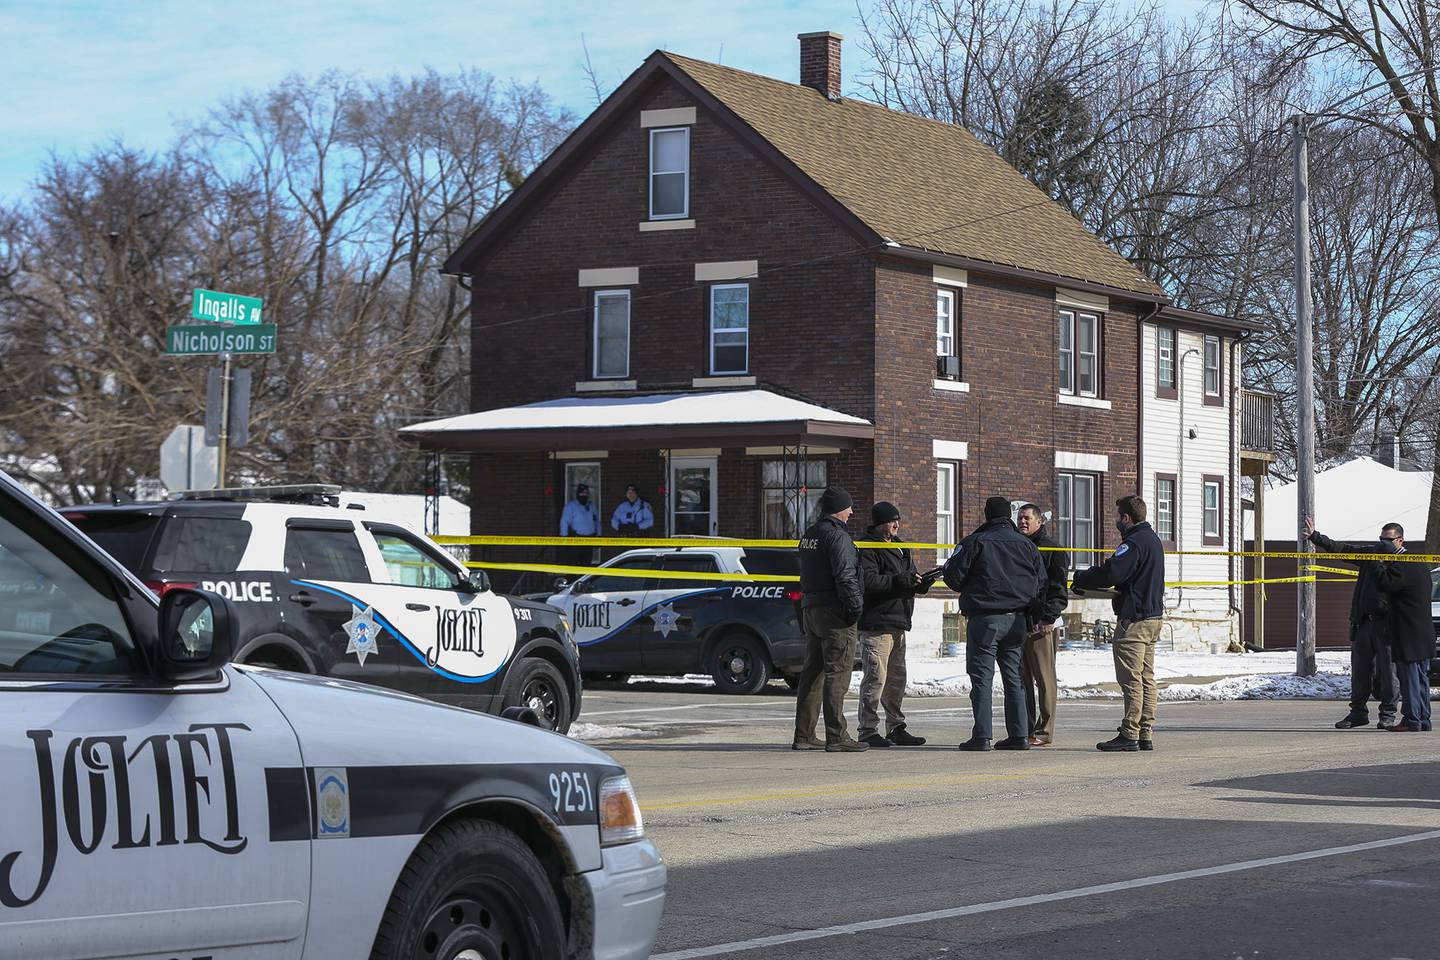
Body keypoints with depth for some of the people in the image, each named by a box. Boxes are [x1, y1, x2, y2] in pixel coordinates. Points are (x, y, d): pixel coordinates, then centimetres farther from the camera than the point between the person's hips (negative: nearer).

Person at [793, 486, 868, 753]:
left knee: (812, 673, 12)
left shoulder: (809, 535, 17)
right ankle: (836, 737, -10)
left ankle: (803, 736, 14)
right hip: (834, 611, -9)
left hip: (811, 609, 9)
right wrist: (855, 606, -16)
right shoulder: (837, 535, -13)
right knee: (837, 674, -8)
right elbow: (845, 575, -21)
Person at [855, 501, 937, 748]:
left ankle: (896, 728, 19)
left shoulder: (900, 549, 21)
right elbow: (867, 581, -21)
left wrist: (923, 582, 2)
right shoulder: (867, 548, -8)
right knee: (875, 677, -9)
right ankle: (868, 730, -5)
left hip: (898, 624, 9)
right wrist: (900, 580, -23)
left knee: (897, 678, 12)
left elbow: (911, 581, 24)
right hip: (876, 624, -9)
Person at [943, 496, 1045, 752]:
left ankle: (981, 736, -7)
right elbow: (1041, 583, 9)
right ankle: (1019, 735, 8)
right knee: (1014, 679, 11)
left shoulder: (974, 543, -6)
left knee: (981, 678, -2)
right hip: (1016, 621, 4)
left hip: (984, 619, -4)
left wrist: (970, 591, 16)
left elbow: (953, 577, -5)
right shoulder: (1026, 545, 7)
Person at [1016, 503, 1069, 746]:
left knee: (1044, 679, -5)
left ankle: (1044, 733, -4)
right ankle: (1027, 730, 14)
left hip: (1042, 624, -7)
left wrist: (1049, 618, -16)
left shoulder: (1051, 548, -4)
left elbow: (1059, 587, -9)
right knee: (1023, 678, 9)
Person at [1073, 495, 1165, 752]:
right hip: (1153, 615, 10)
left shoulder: (1134, 543, -16)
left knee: (1131, 679, -7)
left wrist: (1079, 578, -11)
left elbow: (1110, 574, -25)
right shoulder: (1152, 539, 16)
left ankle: (1129, 735, -6)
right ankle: (1146, 735, 12)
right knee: (1147, 679, 10)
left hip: (1134, 620, -10)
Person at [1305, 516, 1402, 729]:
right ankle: (1358, 711, 17)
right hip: (1364, 622, 5)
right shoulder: (1370, 553, 13)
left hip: (1387, 624, -5)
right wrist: (1315, 537, 5)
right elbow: (1340, 549, 12)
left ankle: (1388, 714, 7)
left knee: (1388, 671, -1)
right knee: (1359, 671, 8)